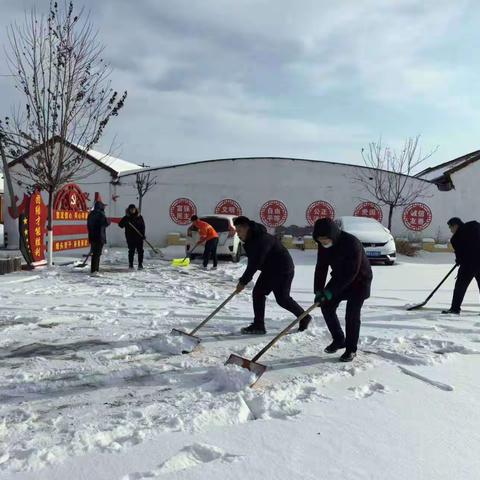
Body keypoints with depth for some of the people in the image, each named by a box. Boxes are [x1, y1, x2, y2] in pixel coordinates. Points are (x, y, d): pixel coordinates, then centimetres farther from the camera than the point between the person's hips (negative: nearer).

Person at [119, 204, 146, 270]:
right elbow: (120, 225, -1)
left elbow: (143, 226, 5)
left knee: (140, 251, 1)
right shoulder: (126, 217, 3)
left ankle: (140, 264, 7)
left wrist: (143, 235, -4)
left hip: (139, 237, 1)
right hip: (130, 237, -1)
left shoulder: (139, 217, 5)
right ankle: (130, 264, 12)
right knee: (131, 251, 4)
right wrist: (124, 222, -21)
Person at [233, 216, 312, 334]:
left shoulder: (262, 240, -29)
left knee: (282, 298, -5)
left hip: (283, 269, -9)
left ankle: (304, 317, 17)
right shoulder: (250, 241, 2)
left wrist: (243, 281, -29)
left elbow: (255, 263, -32)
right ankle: (258, 326, 6)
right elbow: (252, 262, 9)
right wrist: (244, 280, 3)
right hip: (269, 270, 9)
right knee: (257, 293, 1)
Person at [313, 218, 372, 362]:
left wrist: (330, 291, -33)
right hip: (340, 279, 6)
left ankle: (351, 349, 6)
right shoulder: (323, 245, -13)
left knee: (352, 314, -10)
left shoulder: (352, 243, -34)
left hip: (359, 281, -6)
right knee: (327, 307, 1)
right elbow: (321, 268, -9)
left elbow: (351, 273, -33)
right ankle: (338, 340, 18)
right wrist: (318, 291, -18)